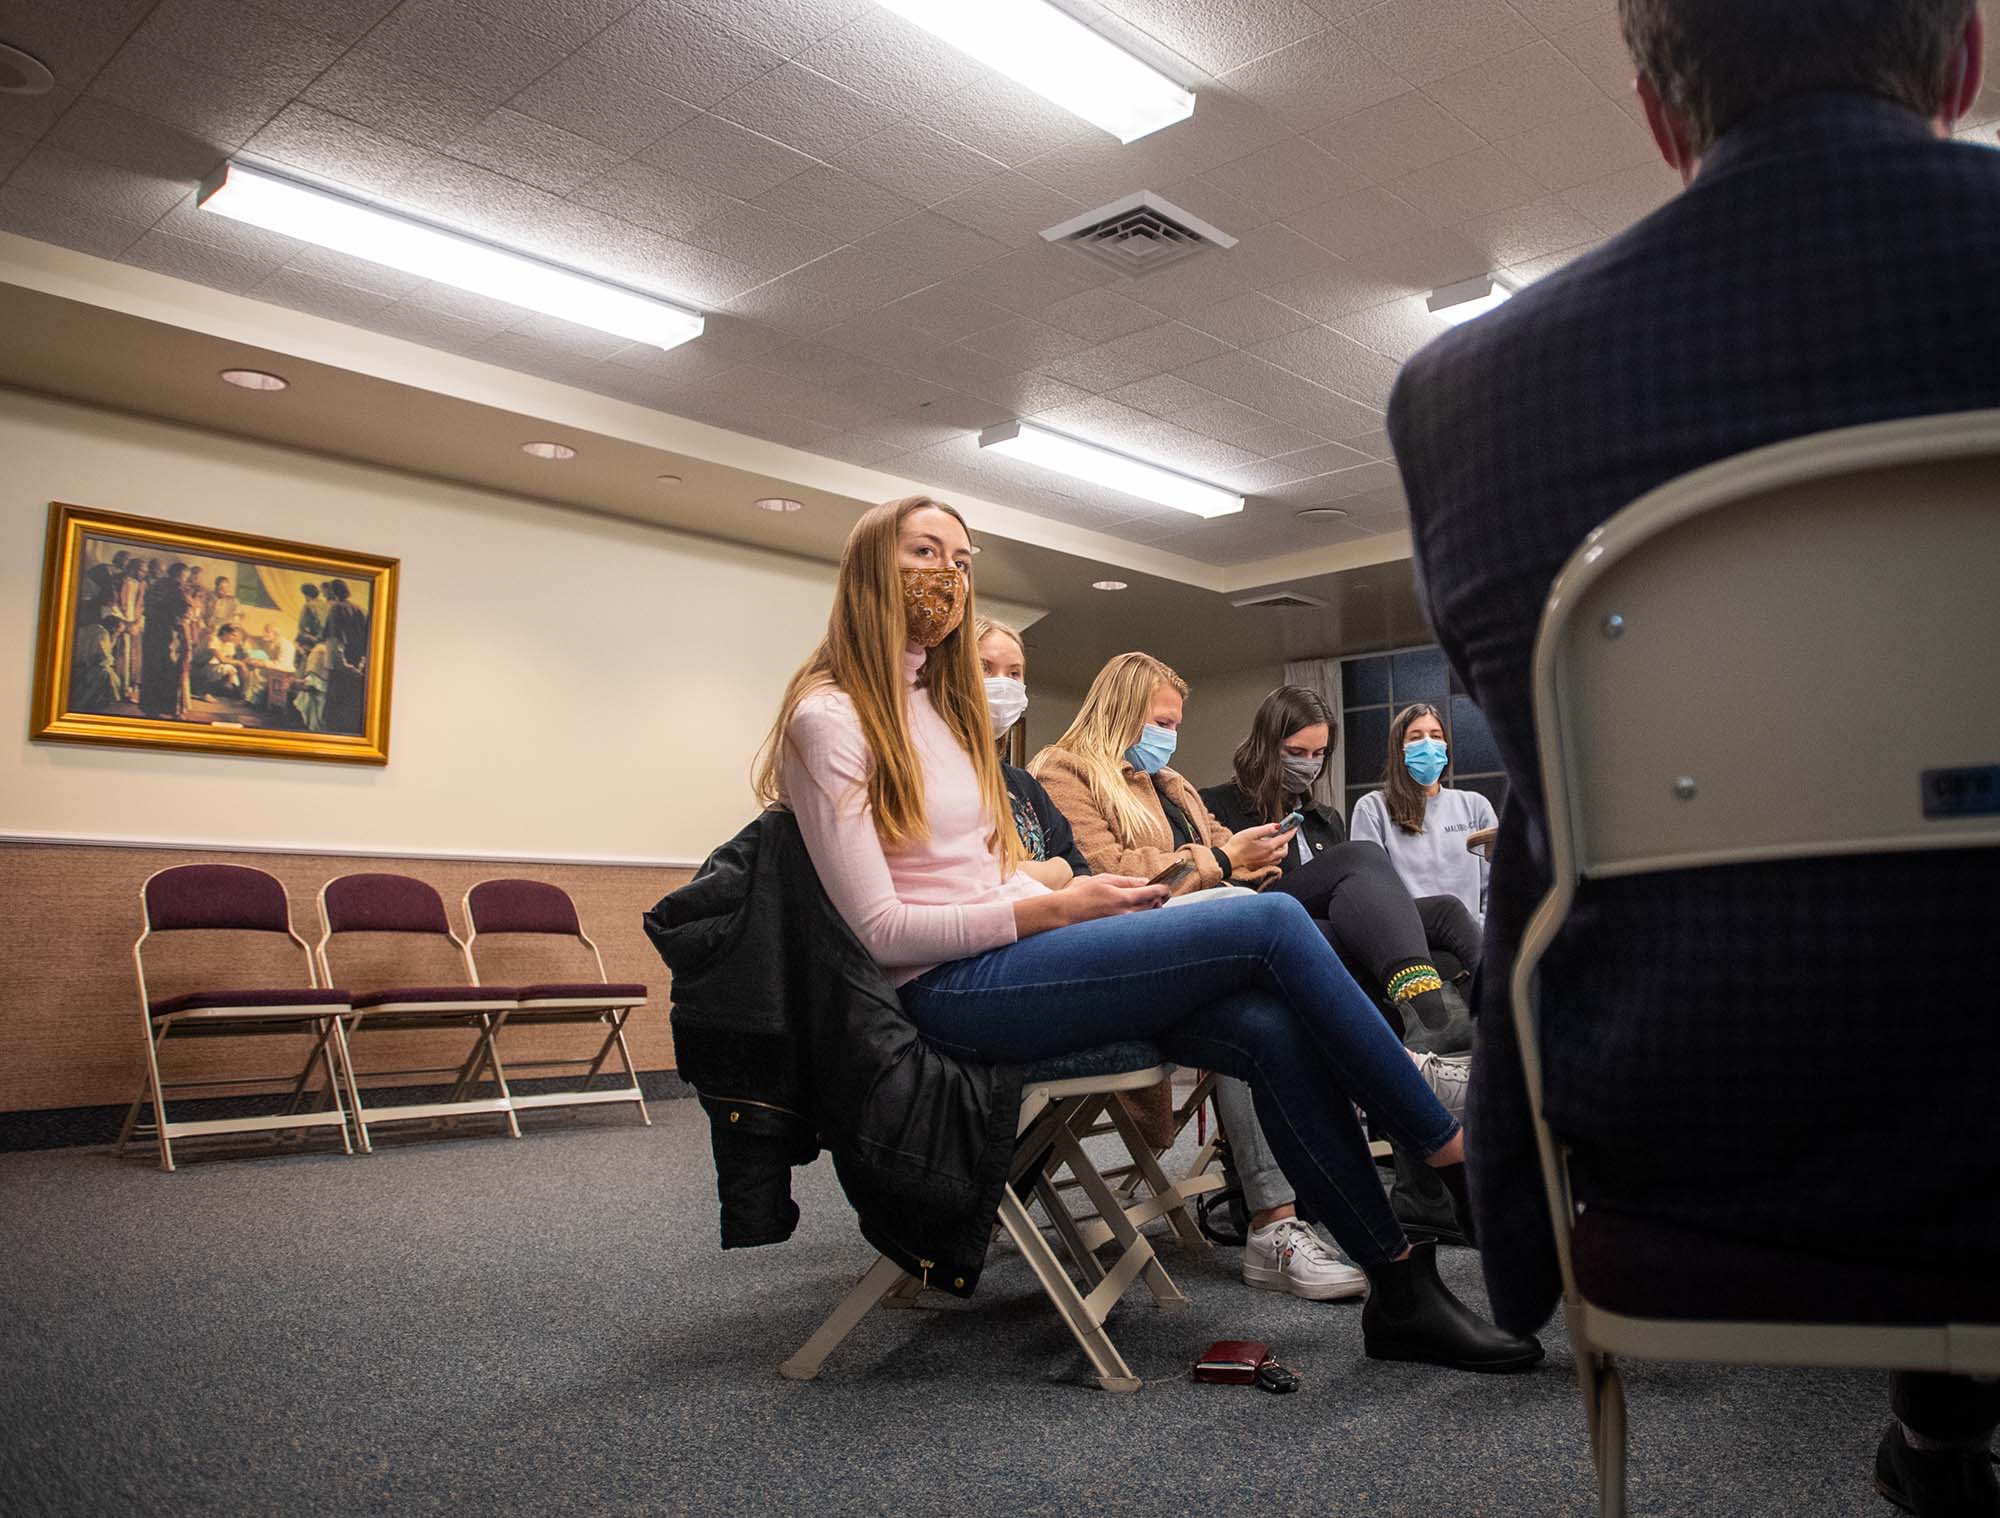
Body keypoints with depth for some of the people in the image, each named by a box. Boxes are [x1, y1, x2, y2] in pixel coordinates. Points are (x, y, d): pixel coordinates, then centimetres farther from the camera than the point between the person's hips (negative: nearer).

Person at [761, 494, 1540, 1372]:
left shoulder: (941, 702, 20)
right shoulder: (830, 718, -7)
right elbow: (883, 929, -13)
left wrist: (1072, 899, 0)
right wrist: (1058, 909, -12)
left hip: (1007, 960, 8)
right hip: (953, 994, -8)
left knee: (1274, 1029, -15)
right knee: (1272, 923, -18)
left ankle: (1401, 1294, -6)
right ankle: (1451, 1152, -4)